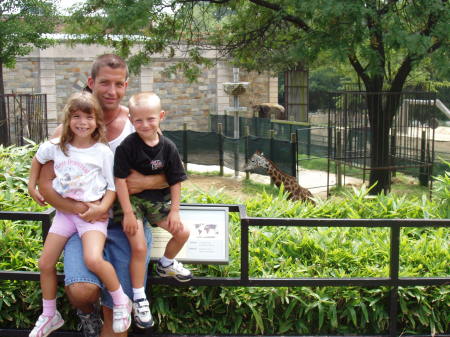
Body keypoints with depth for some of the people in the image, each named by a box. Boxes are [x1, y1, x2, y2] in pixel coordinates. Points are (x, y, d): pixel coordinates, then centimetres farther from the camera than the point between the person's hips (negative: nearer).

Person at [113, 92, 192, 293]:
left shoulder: (168, 147, -4)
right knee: (139, 248, -13)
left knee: (183, 233, -1)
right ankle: (138, 299, 4)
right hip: (131, 199, -4)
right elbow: (120, 180, -15)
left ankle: (166, 264, 30)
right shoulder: (127, 146, -15)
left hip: (158, 199, 5)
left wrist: (174, 210, -4)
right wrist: (128, 213, -16)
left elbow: (175, 181, 1)